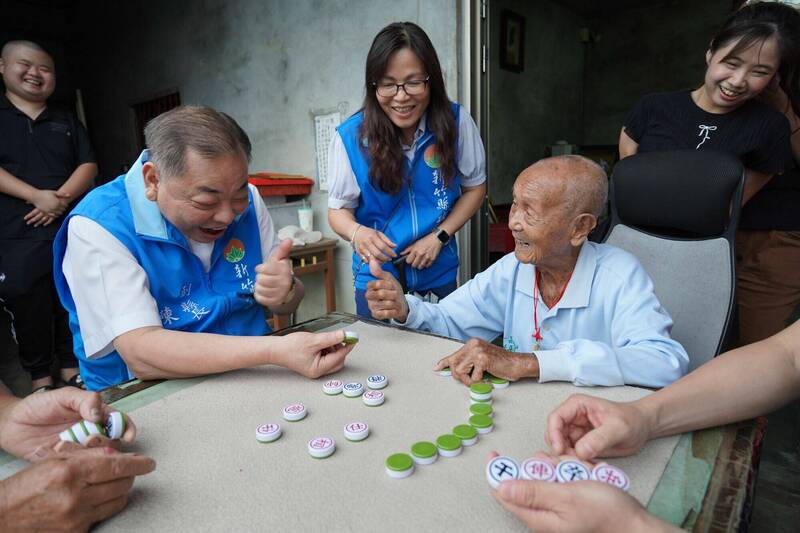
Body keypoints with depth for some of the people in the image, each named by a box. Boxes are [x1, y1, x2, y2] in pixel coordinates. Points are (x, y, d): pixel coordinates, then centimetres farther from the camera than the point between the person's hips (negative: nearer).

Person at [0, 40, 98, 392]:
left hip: (71, 230, 2)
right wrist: (36, 196, -17)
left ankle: (71, 365, 21)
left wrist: (61, 198, -11)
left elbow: (88, 166, 5)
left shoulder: (66, 121, 15)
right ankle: (39, 376, 18)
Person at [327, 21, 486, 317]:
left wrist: (439, 236, -13)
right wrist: (356, 232, -31)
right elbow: (338, 208, -7)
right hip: (376, 278, -1)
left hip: (438, 274, 2)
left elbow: (474, 186, 0)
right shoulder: (350, 136, -16)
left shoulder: (457, 122, -13)